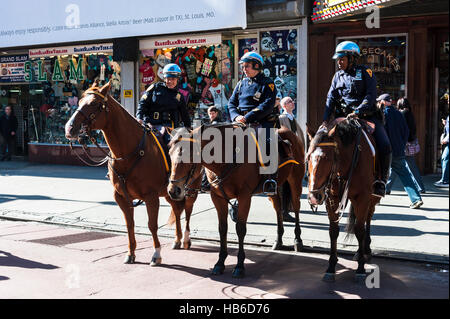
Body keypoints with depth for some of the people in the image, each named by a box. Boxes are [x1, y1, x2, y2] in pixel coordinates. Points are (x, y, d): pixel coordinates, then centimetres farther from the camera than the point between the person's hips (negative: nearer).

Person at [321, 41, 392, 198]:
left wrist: (357, 112, -24)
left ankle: (382, 180, -6)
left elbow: (371, 95, -8)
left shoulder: (365, 72, 4)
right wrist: (326, 120, -8)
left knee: (384, 146, -21)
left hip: (367, 115, -3)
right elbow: (331, 99, 7)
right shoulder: (337, 76, 15)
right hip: (343, 117, 3)